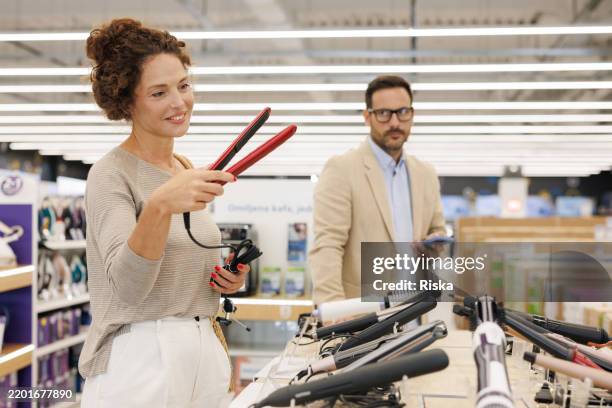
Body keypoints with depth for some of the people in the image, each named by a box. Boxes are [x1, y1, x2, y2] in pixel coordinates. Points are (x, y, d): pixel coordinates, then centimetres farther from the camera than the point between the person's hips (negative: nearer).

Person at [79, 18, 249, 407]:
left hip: (203, 356, 7)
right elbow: (126, 284, -23)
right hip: (139, 357, -7)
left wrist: (226, 277, 1)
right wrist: (159, 206, -39)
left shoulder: (189, 171, 10)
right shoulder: (111, 174, -11)